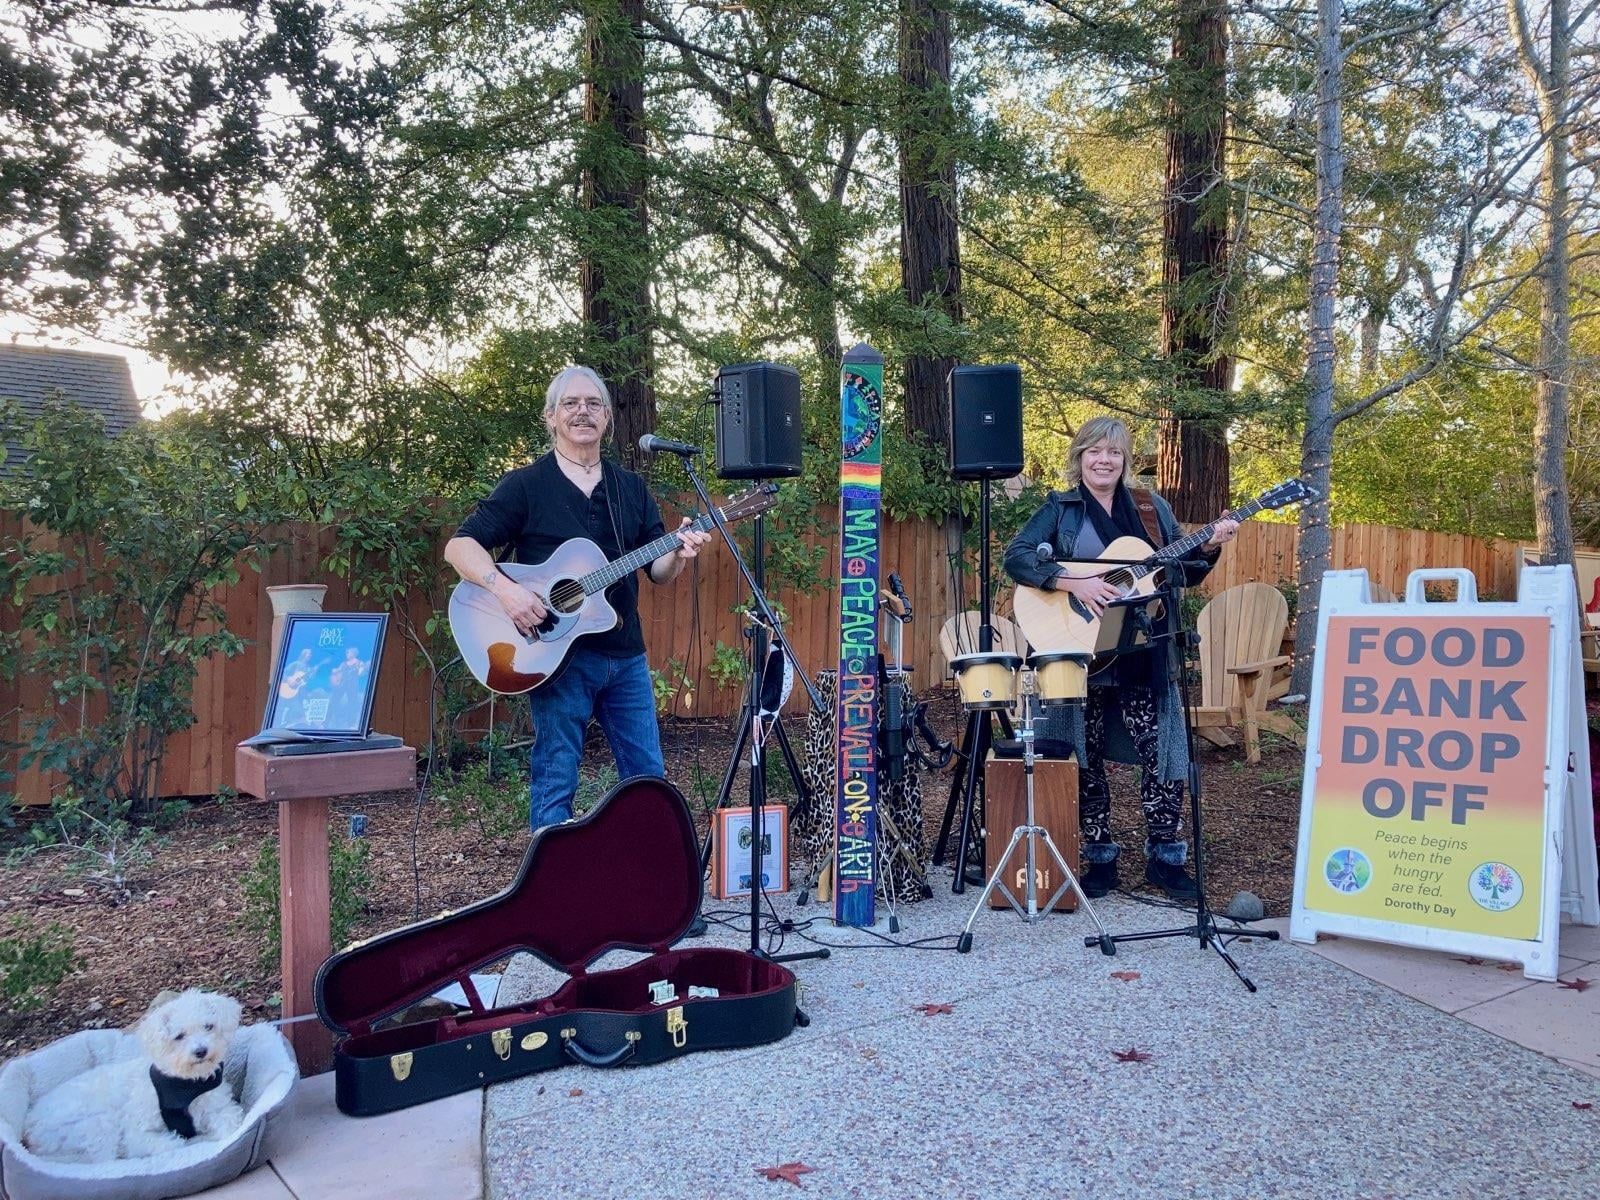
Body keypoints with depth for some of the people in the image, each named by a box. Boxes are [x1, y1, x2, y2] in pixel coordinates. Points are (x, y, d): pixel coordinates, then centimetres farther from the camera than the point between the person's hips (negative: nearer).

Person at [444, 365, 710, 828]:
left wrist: (680, 552, -12)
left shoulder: (631, 488, 12)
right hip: (557, 653, -5)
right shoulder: (526, 485, -1)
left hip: (625, 654, 5)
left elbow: (658, 572, 10)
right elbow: (459, 546, -7)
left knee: (649, 778, 11)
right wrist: (504, 587, -24)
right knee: (555, 784, 1)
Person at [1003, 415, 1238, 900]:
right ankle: (1099, 858, 18)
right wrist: (1075, 583, -22)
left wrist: (1210, 547, -6)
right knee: (1086, 757, 5)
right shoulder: (1060, 510, 2)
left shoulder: (1150, 507, 11)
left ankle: (1165, 856, 10)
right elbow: (1016, 556, -12)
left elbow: (1183, 573, 13)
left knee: (1160, 749, -4)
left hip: (1141, 652, 2)